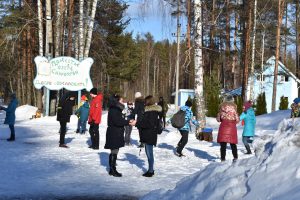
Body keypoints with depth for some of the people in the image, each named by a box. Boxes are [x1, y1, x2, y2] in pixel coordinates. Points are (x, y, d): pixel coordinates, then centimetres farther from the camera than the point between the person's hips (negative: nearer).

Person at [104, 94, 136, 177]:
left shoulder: (117, 110, 15)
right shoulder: (113, 110, -17)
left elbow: (120, 120, 16)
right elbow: (117, 121, -24)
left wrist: (129, 121, 2)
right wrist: (128, 123, -23)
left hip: (116, 134, 10)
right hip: (113, 134, -10)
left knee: (114, 152, 13)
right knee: (114, 152, -5)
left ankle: (112, 169, 19)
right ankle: (112, 170, 1)